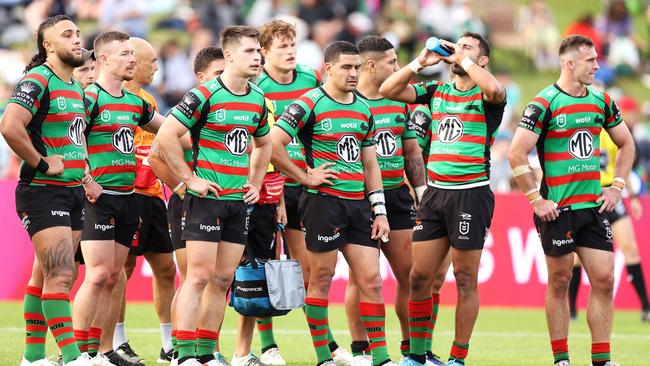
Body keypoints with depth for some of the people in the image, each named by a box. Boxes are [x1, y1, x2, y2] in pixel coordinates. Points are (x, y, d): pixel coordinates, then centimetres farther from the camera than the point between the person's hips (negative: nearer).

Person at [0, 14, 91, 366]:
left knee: (45, 276, 12)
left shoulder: (77, 88, 16)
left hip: (73, 192, 9)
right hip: (43, 192, -9)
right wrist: (41, 164, -20)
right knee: (61, 275, -13)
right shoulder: (38, 81, -13)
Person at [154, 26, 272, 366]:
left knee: (223, 280, 7)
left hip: (239, 200, 7)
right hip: (207, 197, -7)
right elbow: (166, 137, -15)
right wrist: (190, 179, -13)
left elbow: (263, 144, 28)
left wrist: (254, 183, 17)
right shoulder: (205, 95, -11)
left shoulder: (258, 99, 10)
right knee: (199, 276, -10)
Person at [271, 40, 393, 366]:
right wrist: (305, 177, -11)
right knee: (321, 280, 0)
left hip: (357, 203, 6)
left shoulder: (363, 110, 14)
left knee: (371, 280, 1)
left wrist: (380, 211, 12)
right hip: (323, 202, -6)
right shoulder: (310, 104, -7)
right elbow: (272, 145, -14)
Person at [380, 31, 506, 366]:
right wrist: (421, 62, 0)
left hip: (471, 193, -5)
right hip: (435, 192, 5)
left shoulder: (485, 96, -1)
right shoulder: (436, 91, 13)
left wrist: (464, 60, -15)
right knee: (419, 278, 5)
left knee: (465, 281, 0)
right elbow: (388, 90, 8)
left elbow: (495, 90, -26)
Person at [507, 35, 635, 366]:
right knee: (559, 281, 2)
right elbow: (516, 154, -13)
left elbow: (626, 143, 21)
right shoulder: (544, 103, -10)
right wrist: (536, 199, -13)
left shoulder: (601, 101, 8)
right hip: (558, 210, -5)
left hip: (594, 206, 5)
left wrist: (616, 187, 11)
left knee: (604, 279, 0)